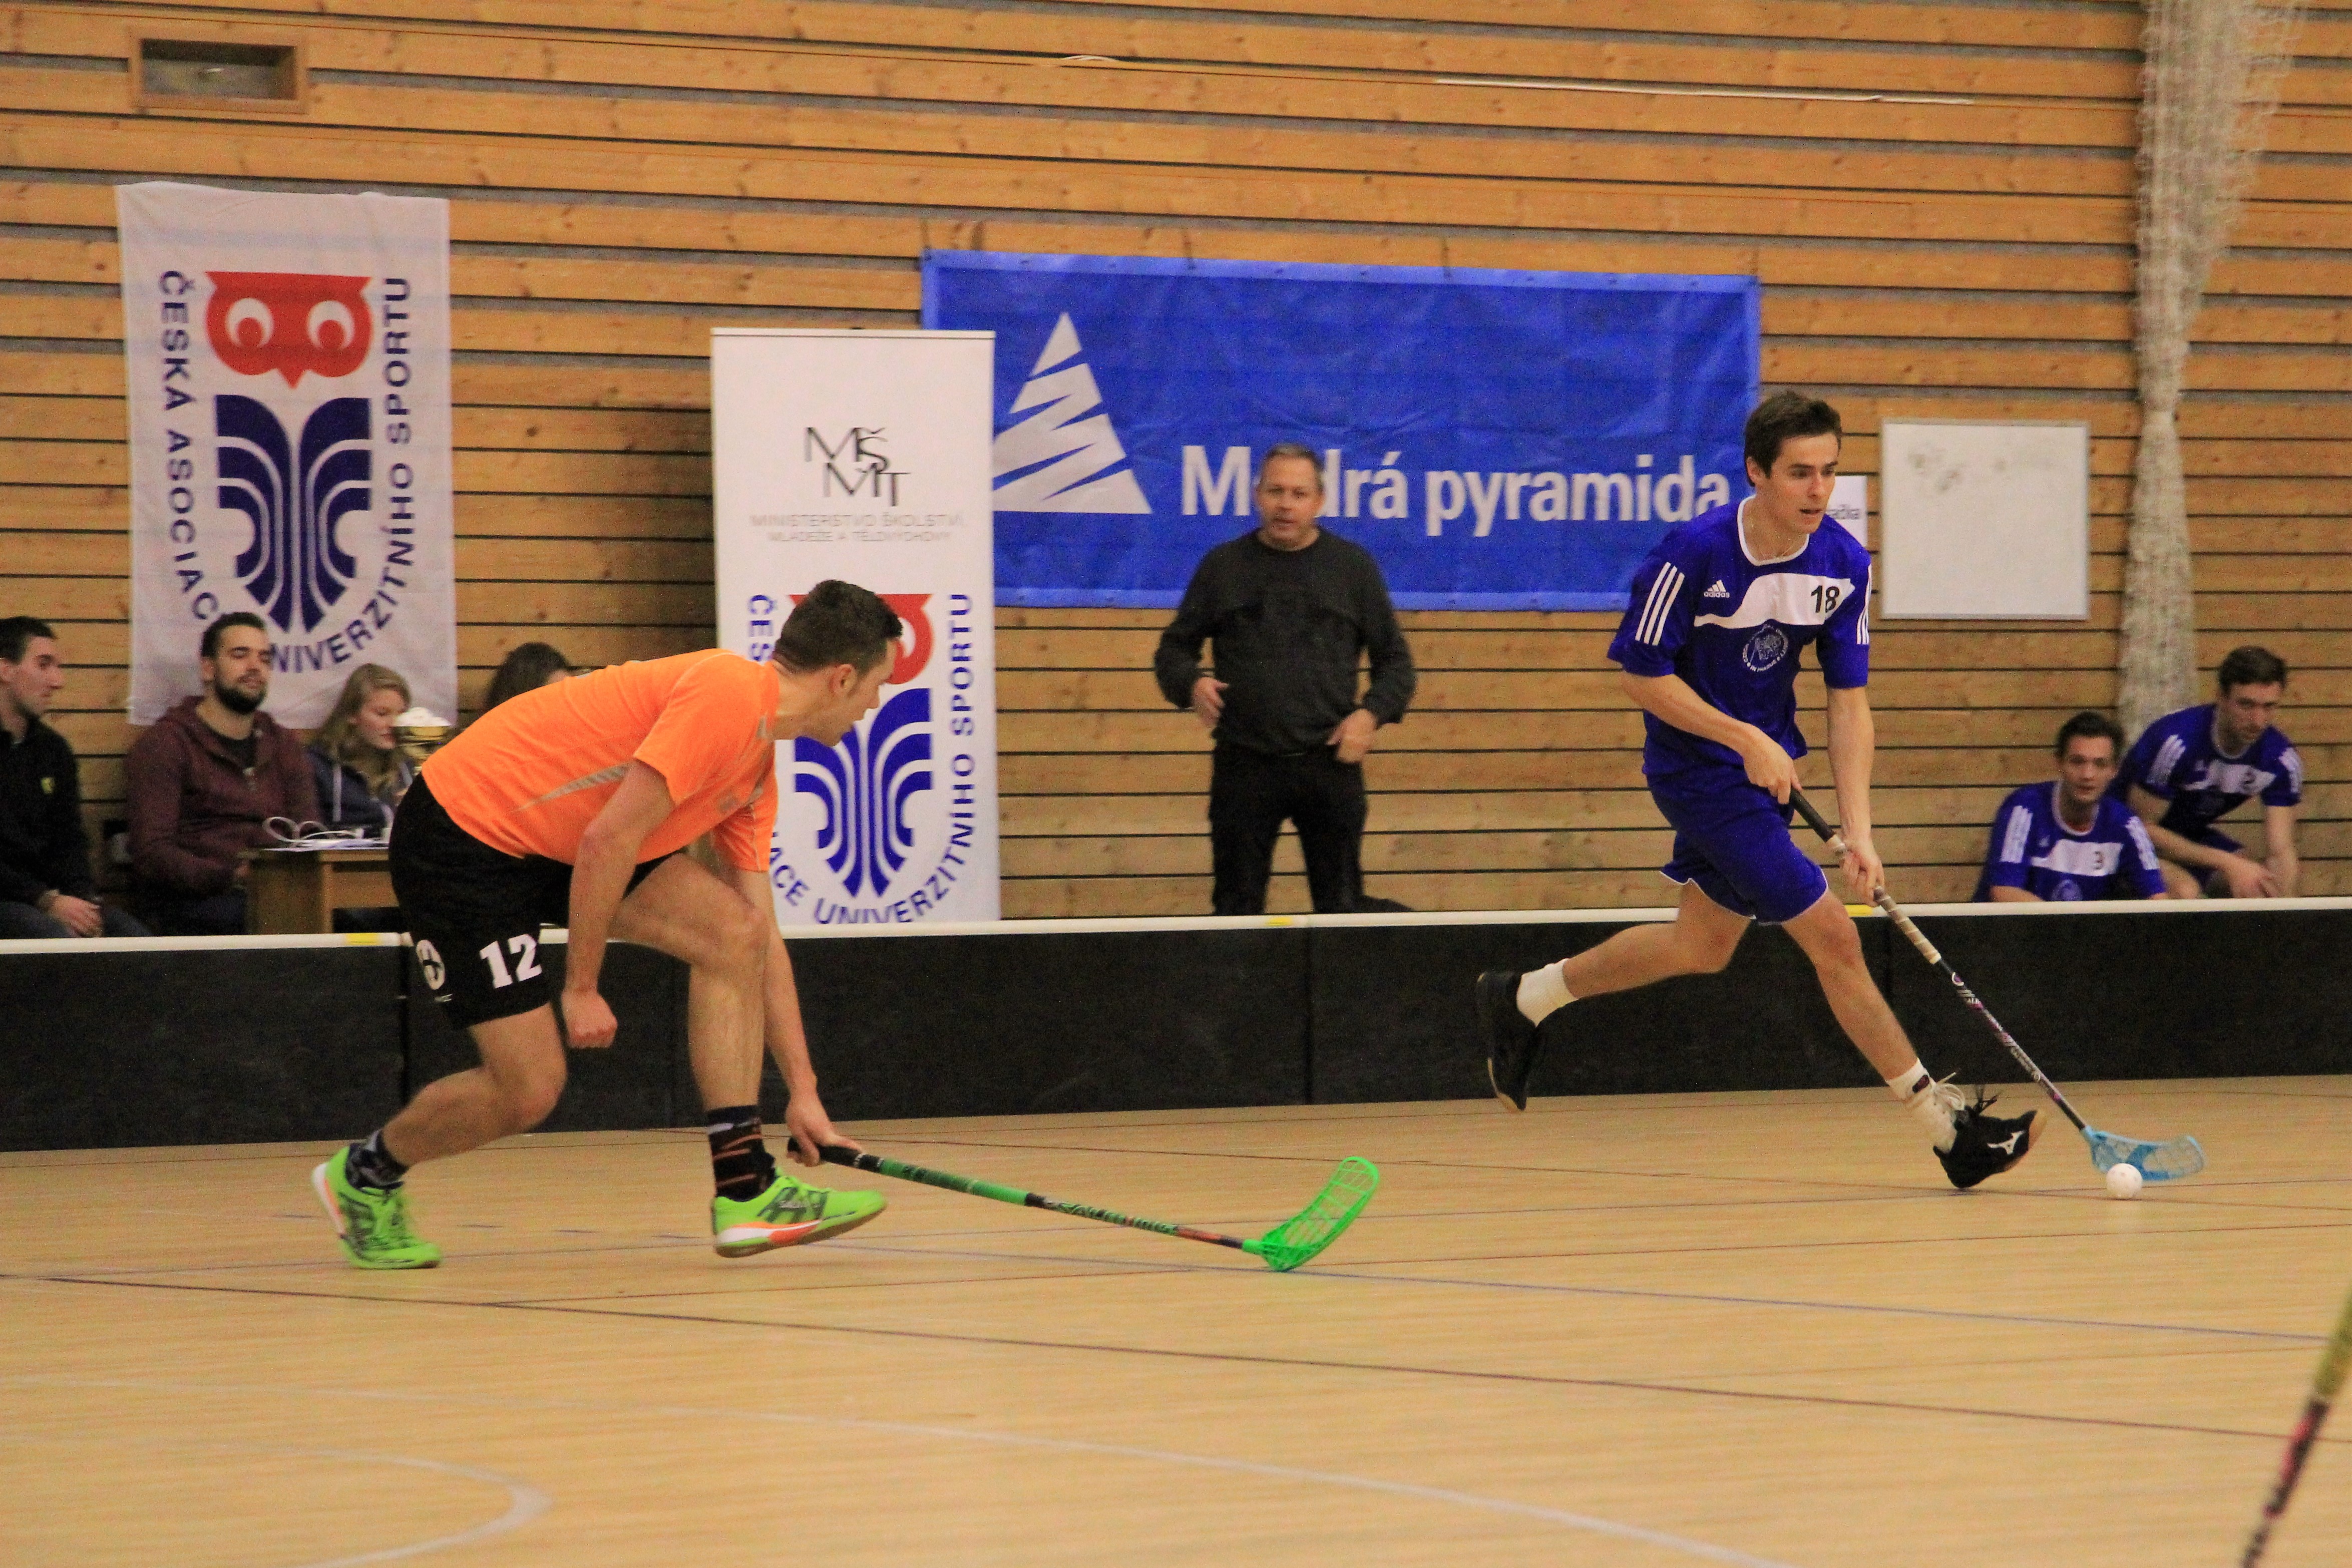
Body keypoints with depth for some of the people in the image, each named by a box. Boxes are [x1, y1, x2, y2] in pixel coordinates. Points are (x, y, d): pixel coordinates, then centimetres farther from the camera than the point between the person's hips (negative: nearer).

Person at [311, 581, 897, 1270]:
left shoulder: (759, 767, 9)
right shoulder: (728, 696, -21)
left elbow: (763, 941, 15)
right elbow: (607, 840, -23)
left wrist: (803, 1092, 14)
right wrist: (582, 986, -15)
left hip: (554, 846, 9)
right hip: (463, 832, -9)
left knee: (732, 934, -6)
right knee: (528, 1089, -10)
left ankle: (746, 1191, -5)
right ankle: (365, 1175, 19)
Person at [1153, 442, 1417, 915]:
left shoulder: (1353, 566, 8)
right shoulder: (1223, 566, 7)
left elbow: (1395, 659, 12)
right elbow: (1174, 648, 14)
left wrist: (1371, 713, -7)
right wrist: (1192, 683, -9)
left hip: (1330, 765, 0)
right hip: (1244, 766, 0)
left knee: (1342, 910, 2)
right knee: (1237, 912, 2)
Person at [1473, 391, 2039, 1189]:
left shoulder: (1844, 563, -8)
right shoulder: (1695, 553, -24)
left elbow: (1849, 699, -6)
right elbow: (1641, 675, -16)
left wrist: (1857, 829, -14)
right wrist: (1747, 741, -21)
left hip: (1766, 759, 7)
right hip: (1700, 765, -7)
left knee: (1704, 944, 20)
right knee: (1830, 935, -10)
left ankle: (1522, 1000, 38)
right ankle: (1947, 1127, -4)